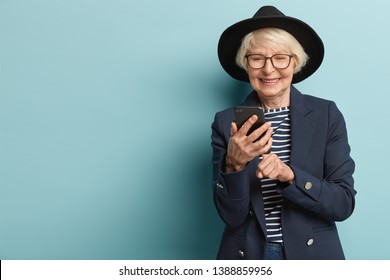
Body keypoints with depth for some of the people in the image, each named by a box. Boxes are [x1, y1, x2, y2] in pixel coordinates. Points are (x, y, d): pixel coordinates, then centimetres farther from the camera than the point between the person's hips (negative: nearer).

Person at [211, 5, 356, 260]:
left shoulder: (327, 115, -7)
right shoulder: (226, 122, -7)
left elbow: (344, 204, -10)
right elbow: (231, 215, -9)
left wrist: (289, 175, -24)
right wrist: (234, 165, -26)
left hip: (311, 254, 0)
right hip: (246, 255, 0)